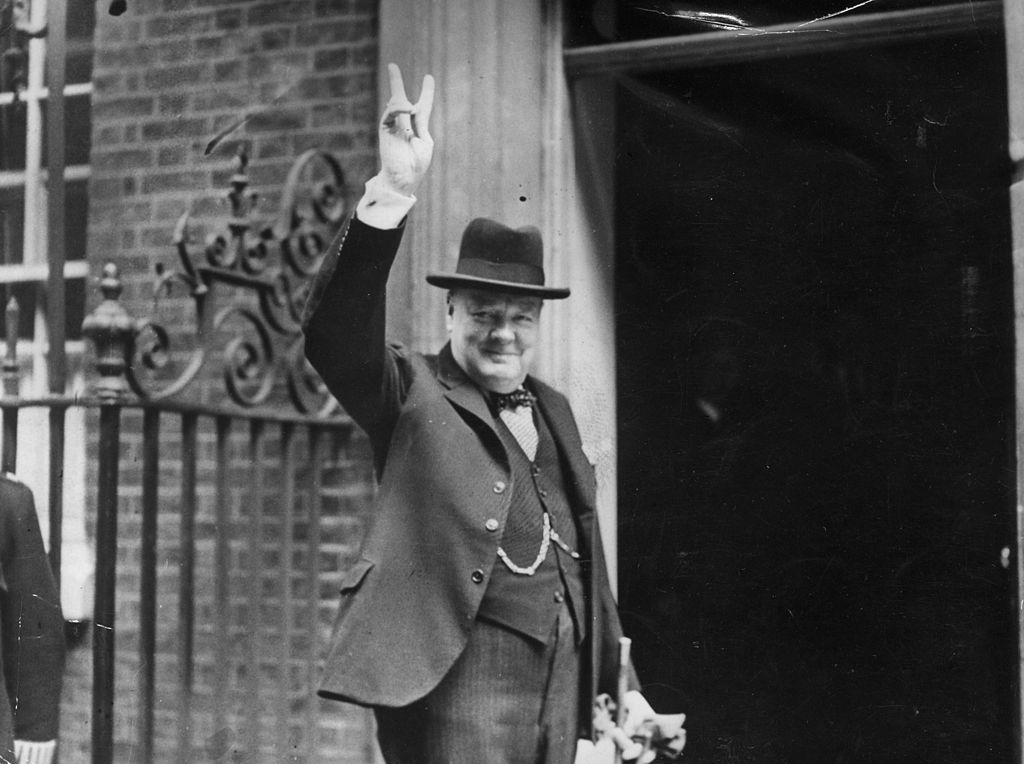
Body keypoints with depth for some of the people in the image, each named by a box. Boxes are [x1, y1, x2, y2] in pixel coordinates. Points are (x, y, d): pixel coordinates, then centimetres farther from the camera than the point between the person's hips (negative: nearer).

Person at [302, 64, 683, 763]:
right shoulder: (414, 396, -2)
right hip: (464, 675, -6)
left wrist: (619, 682, 21)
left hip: (563, 679, 6)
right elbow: (335, 331, -22)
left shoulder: (554, 410, 16)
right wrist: (391, 197, -34)